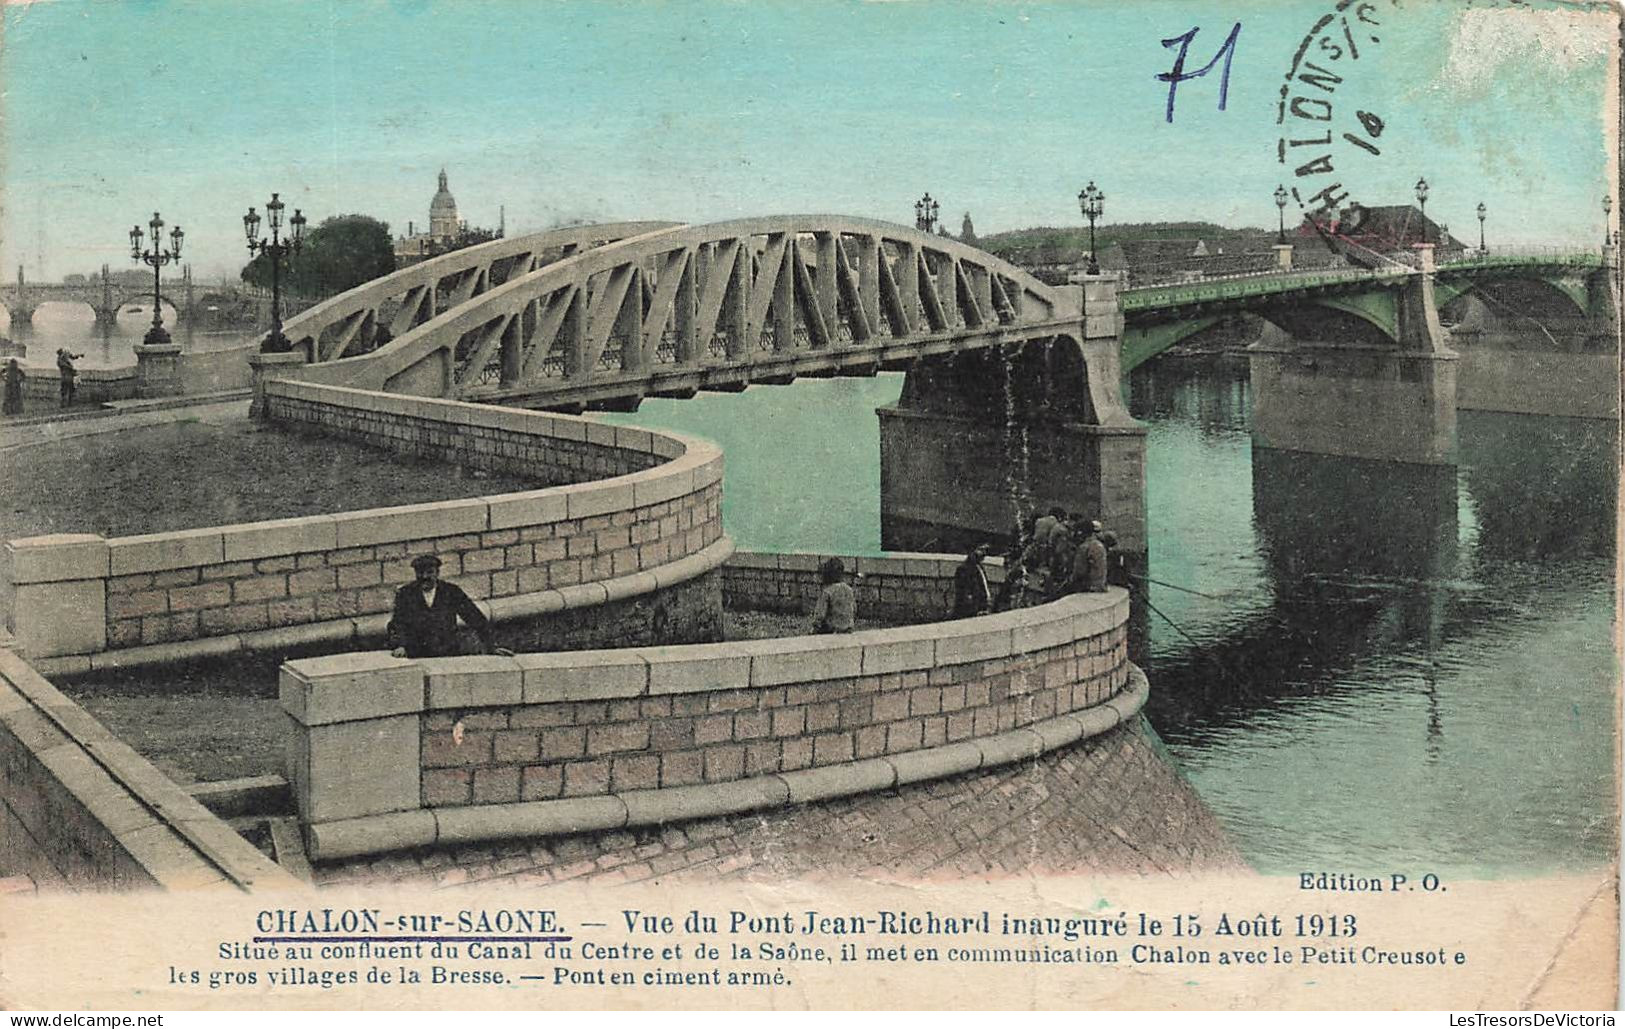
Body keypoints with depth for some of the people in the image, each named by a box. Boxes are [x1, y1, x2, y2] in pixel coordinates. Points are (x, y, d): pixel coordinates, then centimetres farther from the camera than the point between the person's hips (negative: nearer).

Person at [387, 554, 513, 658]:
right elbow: (397, 624, 0)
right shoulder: (404, 594, 5)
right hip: (415, 657, 1)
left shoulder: (452, 592, 4)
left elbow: (476, 619, 6)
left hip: (448, 656, -1)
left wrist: (491, 647, 0)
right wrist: (400, 646, -20)